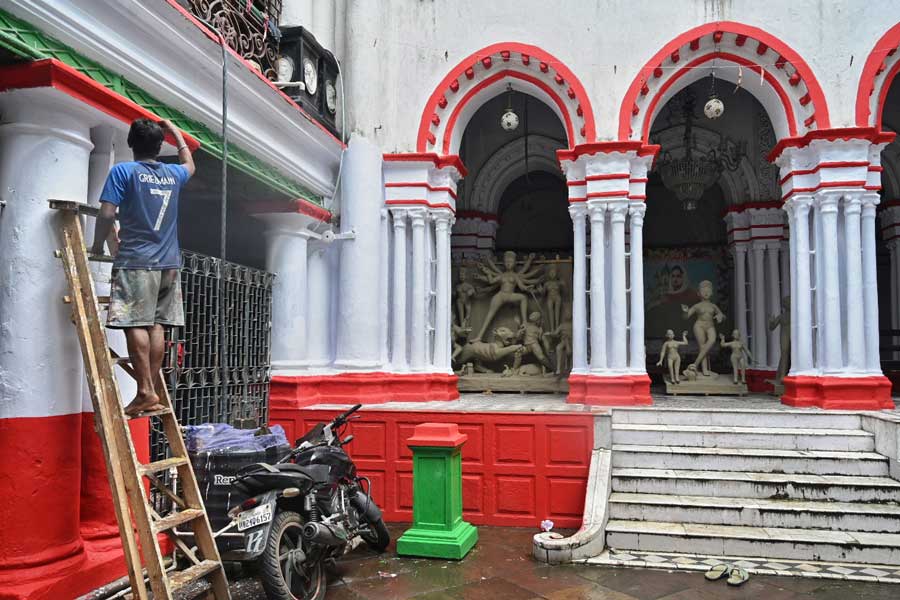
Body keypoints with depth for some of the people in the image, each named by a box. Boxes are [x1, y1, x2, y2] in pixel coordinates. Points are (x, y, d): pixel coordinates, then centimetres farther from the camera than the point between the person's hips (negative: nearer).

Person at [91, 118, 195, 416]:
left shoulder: (122, 171, -1)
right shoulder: (173, 174, 14)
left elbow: (107, 214, -6)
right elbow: (190, 164, 39)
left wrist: (97, 246, 10)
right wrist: (175, 132, 49)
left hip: (136, 261, -5)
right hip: (169, 263, 5)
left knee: (136, 325, -8)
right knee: (156, 326, 3)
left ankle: (145, 392, -14)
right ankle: (154, 391, 4)